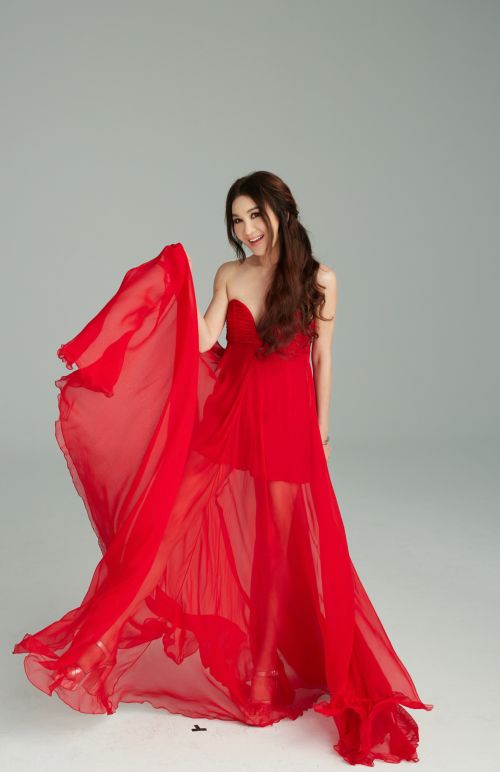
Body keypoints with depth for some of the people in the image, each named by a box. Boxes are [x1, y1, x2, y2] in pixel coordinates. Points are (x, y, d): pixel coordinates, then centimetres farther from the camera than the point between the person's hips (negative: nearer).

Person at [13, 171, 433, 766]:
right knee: (167, 518, -3)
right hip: (227, 416, 2)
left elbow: (322, 358, 2)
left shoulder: (319, 278, -2)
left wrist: (321, 433, 3)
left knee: (279, 548, 6)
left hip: (288, 424, -2)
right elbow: (202, 343, -5)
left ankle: (264, 667, 25)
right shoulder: (230, 275, 5)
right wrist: (181, 285, -13)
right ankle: (94, 649, 6)